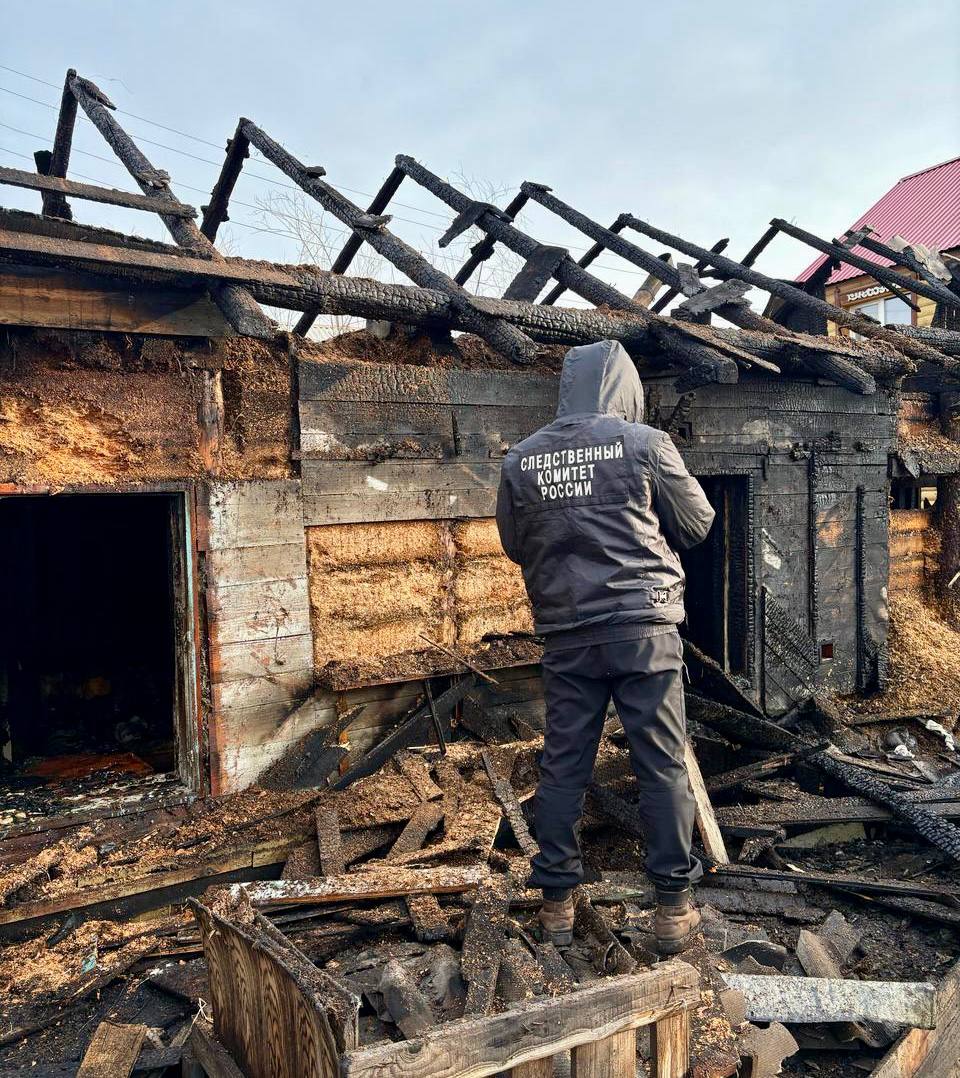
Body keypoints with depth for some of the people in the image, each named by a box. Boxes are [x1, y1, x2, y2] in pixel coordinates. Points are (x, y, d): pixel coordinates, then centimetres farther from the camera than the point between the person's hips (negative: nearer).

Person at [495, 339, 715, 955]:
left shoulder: (522, 460, 3)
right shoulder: (645, 442, -4)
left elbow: (515, 546, 14)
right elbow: (697, 525, 5)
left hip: (566, 634, 3)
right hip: (645, 628, -2)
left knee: (563, 765, 11)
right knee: (664, 767, 7)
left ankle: (558, 902, 21)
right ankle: (674, 905, 18)